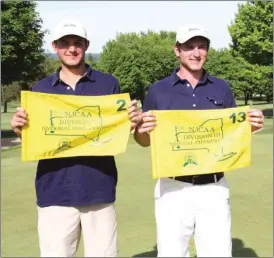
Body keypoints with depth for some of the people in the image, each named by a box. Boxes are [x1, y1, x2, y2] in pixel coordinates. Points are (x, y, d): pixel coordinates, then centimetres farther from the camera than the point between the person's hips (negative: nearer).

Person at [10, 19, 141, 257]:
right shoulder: (41, 88, 8)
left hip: (99, 189, 0)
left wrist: (133, 122, -14)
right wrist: (20, 128, -12)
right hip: (55, 191, 1)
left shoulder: (109, 84, 4)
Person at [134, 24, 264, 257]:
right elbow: (144, 141, 5)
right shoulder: (159, 90, 1)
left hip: (214, 188, 2)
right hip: (173, 188, -1)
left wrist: (251, 127, -8)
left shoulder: (222, 88, 7)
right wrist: (143, 129, -17)